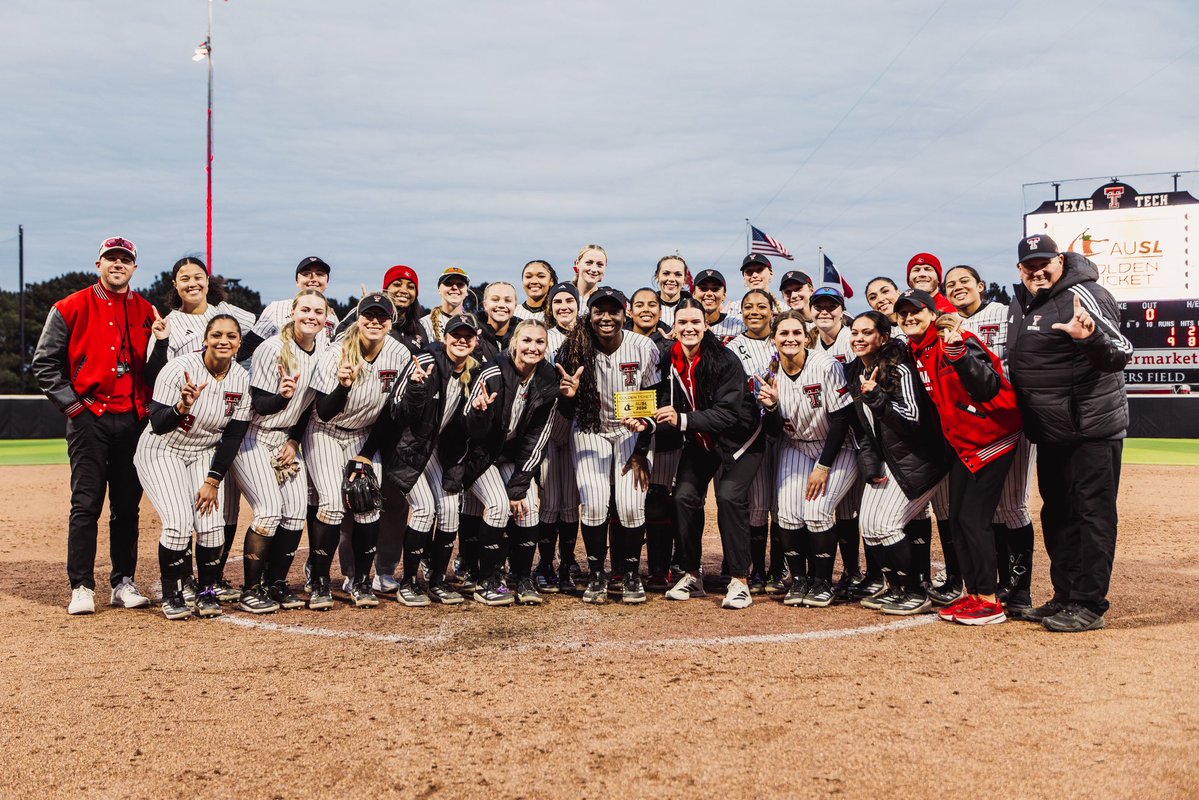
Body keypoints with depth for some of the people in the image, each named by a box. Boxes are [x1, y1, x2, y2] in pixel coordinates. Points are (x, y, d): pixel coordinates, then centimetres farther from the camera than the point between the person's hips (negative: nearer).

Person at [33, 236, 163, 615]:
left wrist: (161, 342, -6)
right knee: (86, 504, -4)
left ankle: (123, 584, 15)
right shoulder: (71, 308, 1)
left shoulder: (148, 312, 10)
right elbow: (44, 363, 2)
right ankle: (81, 587, 2)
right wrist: (72, 403, -5)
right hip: (89, 418, -3)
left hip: (135, 421, 3)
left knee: (128, 505, 7)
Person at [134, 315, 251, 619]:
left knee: (211, 524, -12)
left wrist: (213, 481, -8)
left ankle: (208, 592, 9)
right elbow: (158, 425, -23)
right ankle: (171, 596, 1)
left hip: (204, 455, 4)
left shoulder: (242, 380, -9)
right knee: (179, 523, -19)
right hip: (162, 453, -3)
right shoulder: (179, 369, -21)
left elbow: (233, 437, -4)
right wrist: (183, 407, -43)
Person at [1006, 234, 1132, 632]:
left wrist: (1091, 337, -42)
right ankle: (1065, 597, 26)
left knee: (1093, 513, -4)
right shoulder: (1020, 301, 10)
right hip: (1049, 433, 9)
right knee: (1057, 513, 15)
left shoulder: (1084, 296, -15)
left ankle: (1089, 606, 1)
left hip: (1092, 428, -9)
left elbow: (1120, 356, -24)